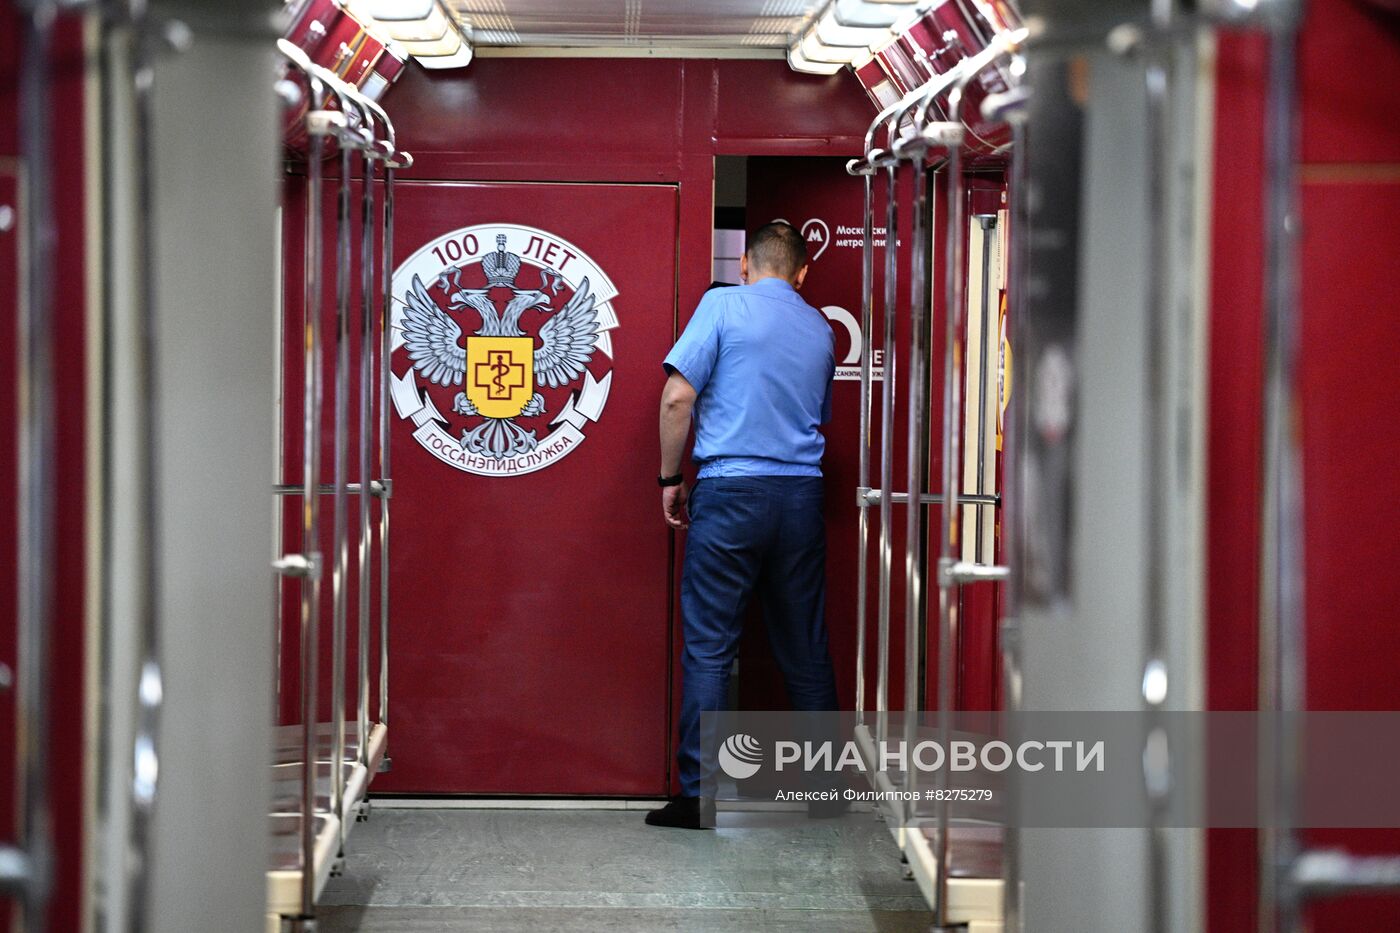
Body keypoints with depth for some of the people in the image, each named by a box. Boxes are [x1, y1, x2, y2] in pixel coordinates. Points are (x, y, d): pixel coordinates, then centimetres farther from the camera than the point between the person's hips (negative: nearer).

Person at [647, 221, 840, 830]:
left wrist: (670, 477, 0)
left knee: (709, 648, -1)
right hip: (802, 496, 4)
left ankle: (701, 796, -2)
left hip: (730, 492, -4)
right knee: (804, 648, 12)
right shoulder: (820, 330, 13)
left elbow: (678, 396, -9)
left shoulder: (724, 305, -2)